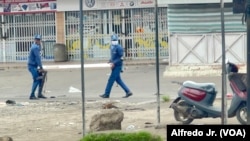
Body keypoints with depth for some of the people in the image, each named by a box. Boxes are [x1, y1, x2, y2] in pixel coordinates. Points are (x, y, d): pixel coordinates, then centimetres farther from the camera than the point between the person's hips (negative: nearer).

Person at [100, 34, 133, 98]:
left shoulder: (119, 47, -15)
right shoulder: (112, 47, 12)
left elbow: (121, 58, -18)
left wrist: (114, 63, -20)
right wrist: (110, 61, 8)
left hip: (117, 66, -9)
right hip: (115, 66, 9)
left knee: (111, 79, -4)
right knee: (118, 80, 11)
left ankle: (106, 94, 4)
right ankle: (128, 92, 15)